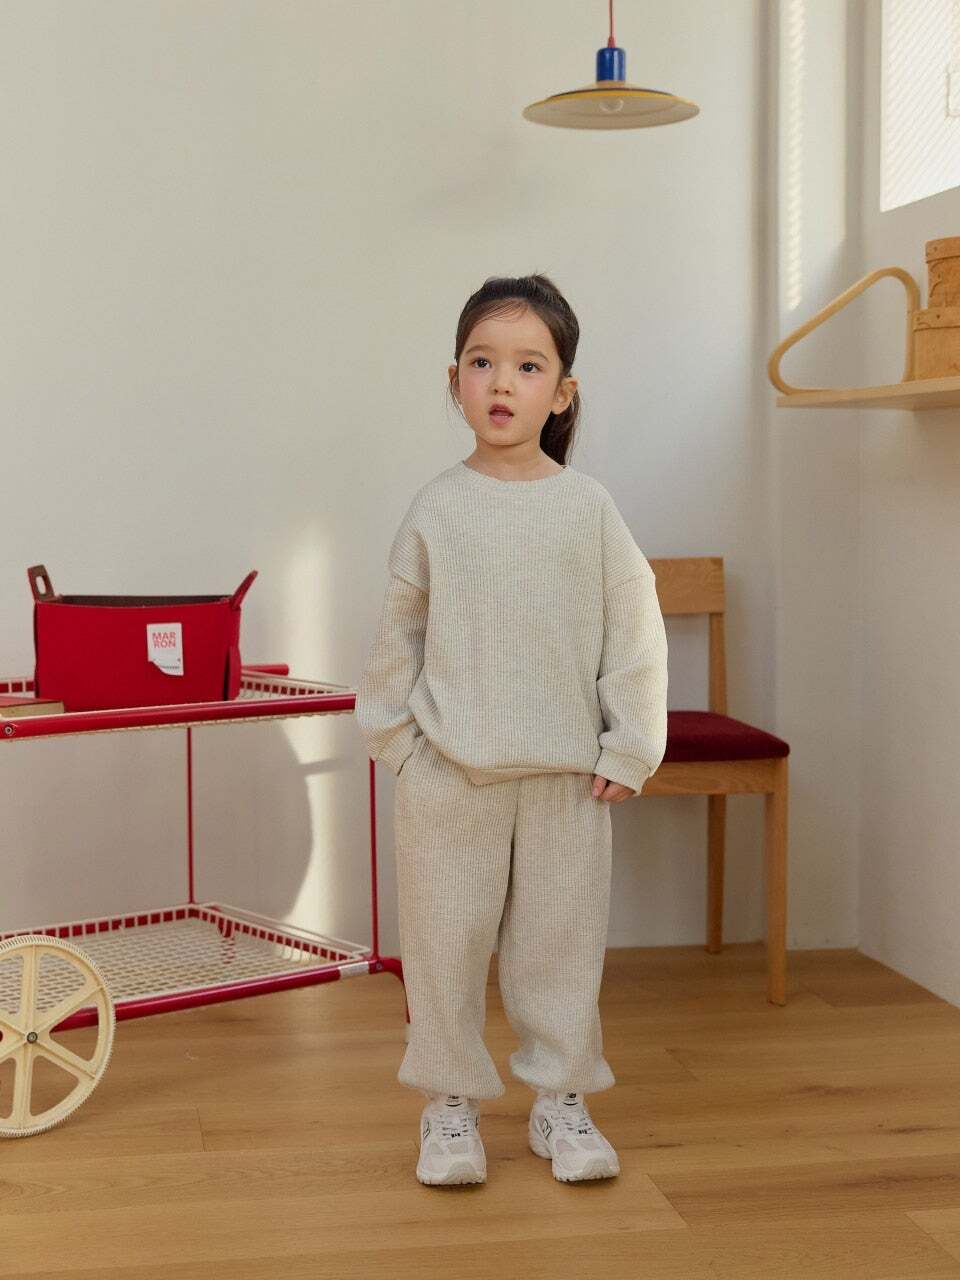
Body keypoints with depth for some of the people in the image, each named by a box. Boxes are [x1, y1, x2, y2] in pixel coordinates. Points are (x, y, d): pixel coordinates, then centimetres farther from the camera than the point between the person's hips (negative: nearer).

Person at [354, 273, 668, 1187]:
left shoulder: (587, 508, -1)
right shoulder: (437, 507, -1)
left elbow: (635, 633, 1)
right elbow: (398, 635, 5)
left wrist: (629, 750, -2)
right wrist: (393, 737, 1)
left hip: (566, 771, 0)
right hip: (448, 770, 0)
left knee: (562, 940, 9)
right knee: (445, 939, 6)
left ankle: (559, 1098, 24)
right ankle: (449, 1103, 21)